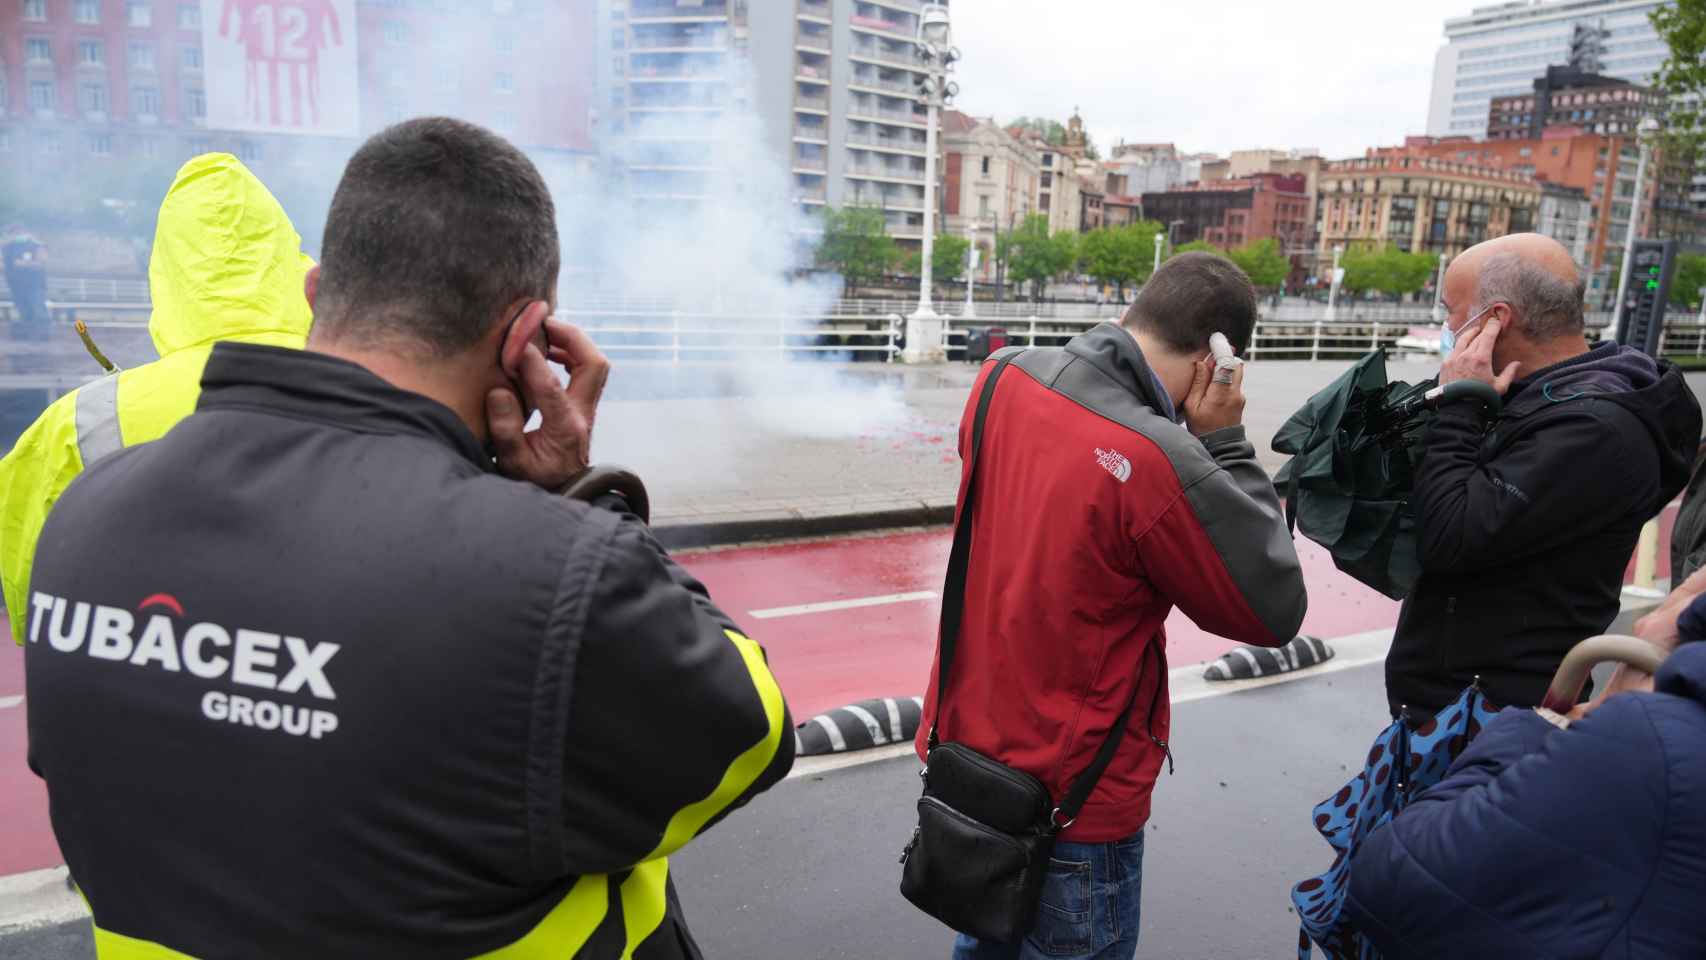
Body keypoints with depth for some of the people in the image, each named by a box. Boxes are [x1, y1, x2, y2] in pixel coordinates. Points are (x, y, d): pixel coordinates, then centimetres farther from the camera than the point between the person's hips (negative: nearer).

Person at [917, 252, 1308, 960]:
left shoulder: (1004, 383, -8)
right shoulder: (1158, 462, -29)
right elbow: (1275, 611, -14)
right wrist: (1222, 444, -13)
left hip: (967, 746, 6)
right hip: (1070, 797, -6)